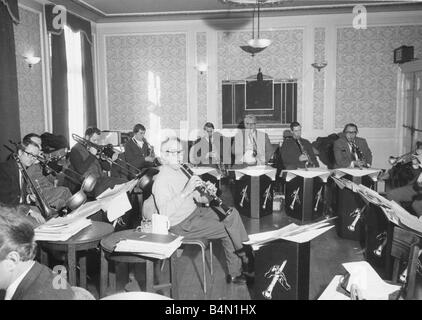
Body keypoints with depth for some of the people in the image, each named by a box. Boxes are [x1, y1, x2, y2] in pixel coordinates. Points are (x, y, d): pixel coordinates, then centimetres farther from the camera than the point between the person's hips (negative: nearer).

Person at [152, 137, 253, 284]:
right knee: (228, 231, -14)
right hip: (182, 225, -9)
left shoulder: (182, 171, 10)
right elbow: (165, 213, -33)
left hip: (195, 211, 9)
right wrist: (185, 192, -38)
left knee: (232, 214, 0)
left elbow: (197, 198, 12)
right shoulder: (162, 180, -19)